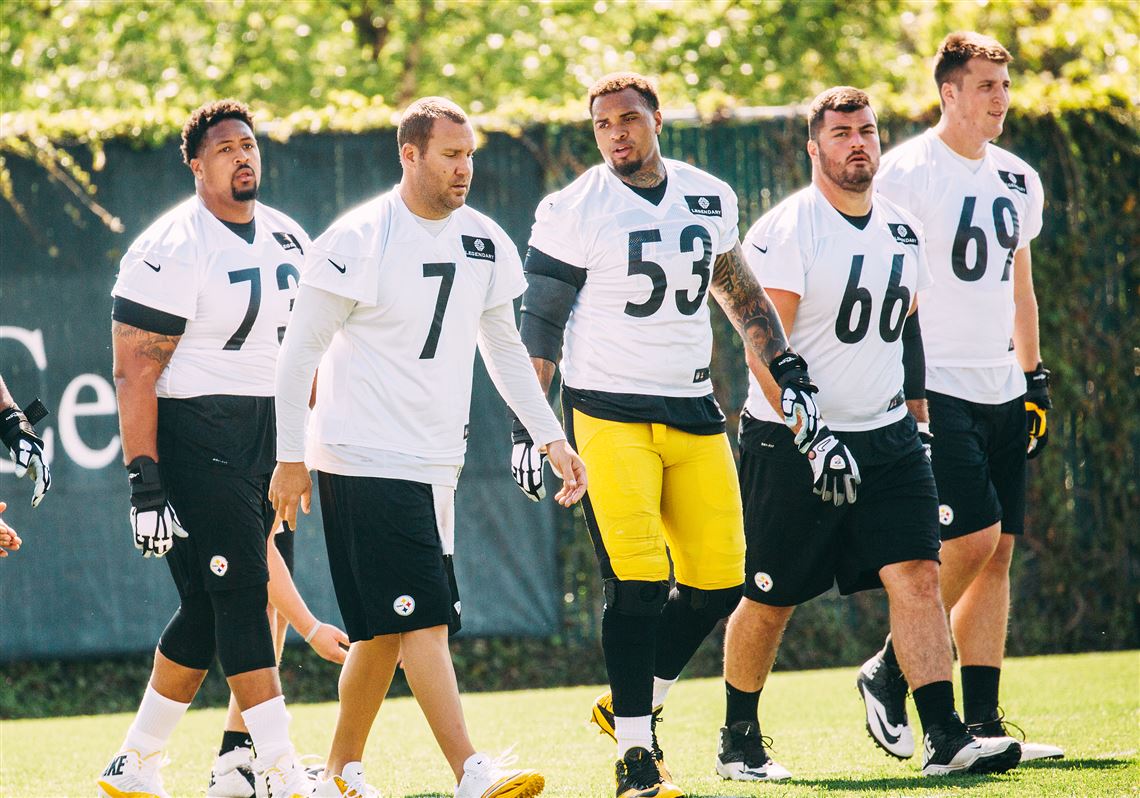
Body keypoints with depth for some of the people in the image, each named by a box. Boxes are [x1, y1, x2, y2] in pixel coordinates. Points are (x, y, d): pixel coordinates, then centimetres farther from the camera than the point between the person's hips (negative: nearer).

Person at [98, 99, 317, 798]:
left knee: (209, 611, 9)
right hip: (195, 435, -8)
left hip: (270, 437, 8)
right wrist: (145, 483, -18)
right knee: (241, 595, -10)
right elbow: (134, 374, -14)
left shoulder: (288, 240, 12)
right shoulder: (171, 253, -12)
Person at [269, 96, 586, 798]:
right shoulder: (359, 240, -11)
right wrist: (291, 457, -8)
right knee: (424, 616, -14)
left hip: (436, 463, 7)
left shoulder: (484, 242, 9)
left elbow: (505, 350, 20)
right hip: (365, 458, -7)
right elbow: (302, 349, -7)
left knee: (387, 628, 10)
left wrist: (553, 438, 13)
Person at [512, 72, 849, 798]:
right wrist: (527, 427, -6)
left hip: (692, 411, 5)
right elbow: (540, 328, -2)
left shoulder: (709, 199, 8)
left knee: (719, 580, 1)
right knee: (638, 582, -13)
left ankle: (635, 703, 21)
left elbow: (739, 292, 21)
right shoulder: (575, 213, -6)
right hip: (608, 412, -5)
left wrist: (789, 372, 15)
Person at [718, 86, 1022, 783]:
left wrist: (916, 413, 19)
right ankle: (739, 743, 21)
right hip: (790, 441, -5)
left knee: (917, 575, -10)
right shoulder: (785, 232, -12)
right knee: (770, 600, 4)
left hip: (886, 437, 5)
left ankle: (946, 739, -14)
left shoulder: (902, 230, 10)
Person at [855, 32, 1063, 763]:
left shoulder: (1019, 182, 14)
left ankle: (981, 724, 6)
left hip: (999, 392, 7)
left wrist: (1035, 383, 18)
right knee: (973, 542, -15)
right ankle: (889, 672, 4)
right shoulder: (907, 174, -8)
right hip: (934, 390, -7)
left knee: (997, 556, 4)